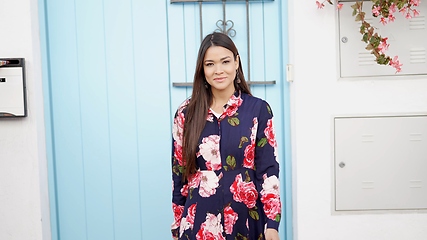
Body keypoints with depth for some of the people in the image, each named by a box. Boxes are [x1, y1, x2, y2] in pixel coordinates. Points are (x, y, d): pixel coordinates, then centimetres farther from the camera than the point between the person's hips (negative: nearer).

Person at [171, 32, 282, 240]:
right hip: (199, 220, 1)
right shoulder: (186, 113, -1)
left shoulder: (258, 109, -4)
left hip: (245, 218, 0)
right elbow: (179, 172, 3)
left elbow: (268, 170, -5)